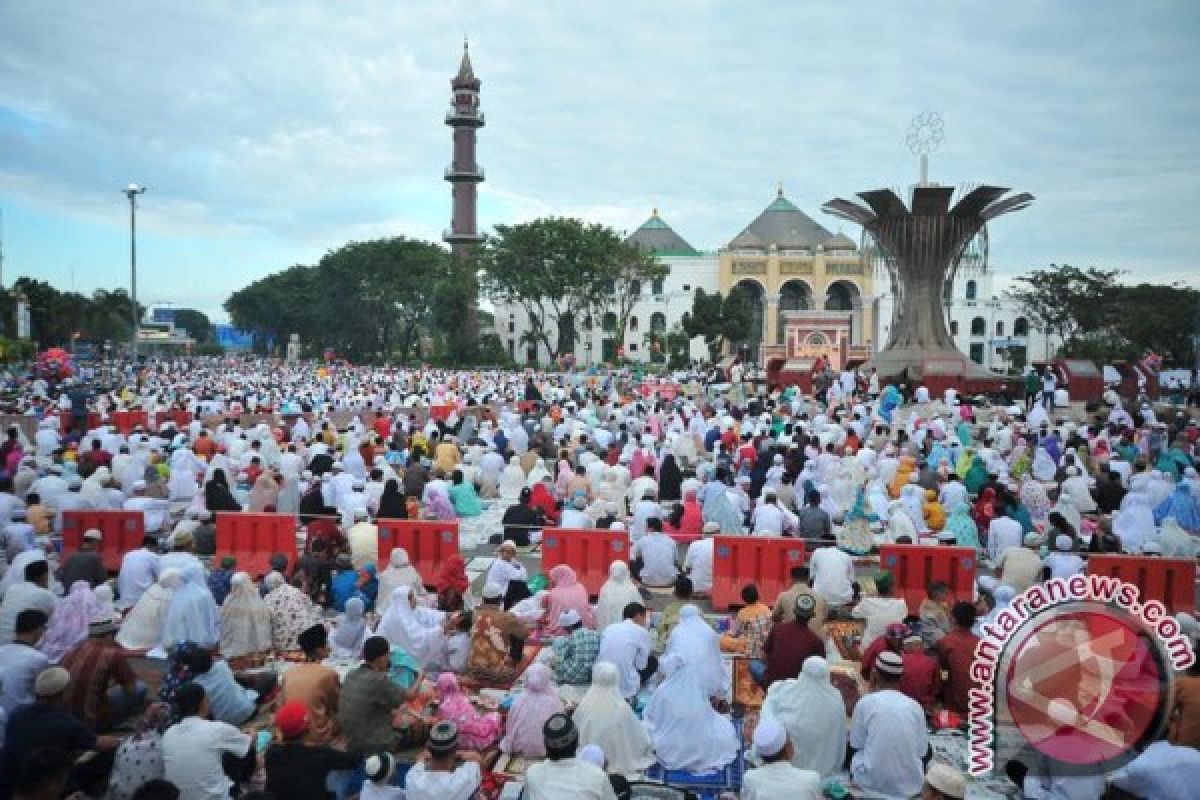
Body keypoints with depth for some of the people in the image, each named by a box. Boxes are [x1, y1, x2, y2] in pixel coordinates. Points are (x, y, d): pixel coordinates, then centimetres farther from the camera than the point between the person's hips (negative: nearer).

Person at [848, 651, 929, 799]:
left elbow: (856, 744, 3)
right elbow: (922, 751, 3)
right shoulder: (915, 706, -2)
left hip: (872, 783, -2)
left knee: (853, 753, 27)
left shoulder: (865, 702, -9)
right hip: (911, 786, 3)